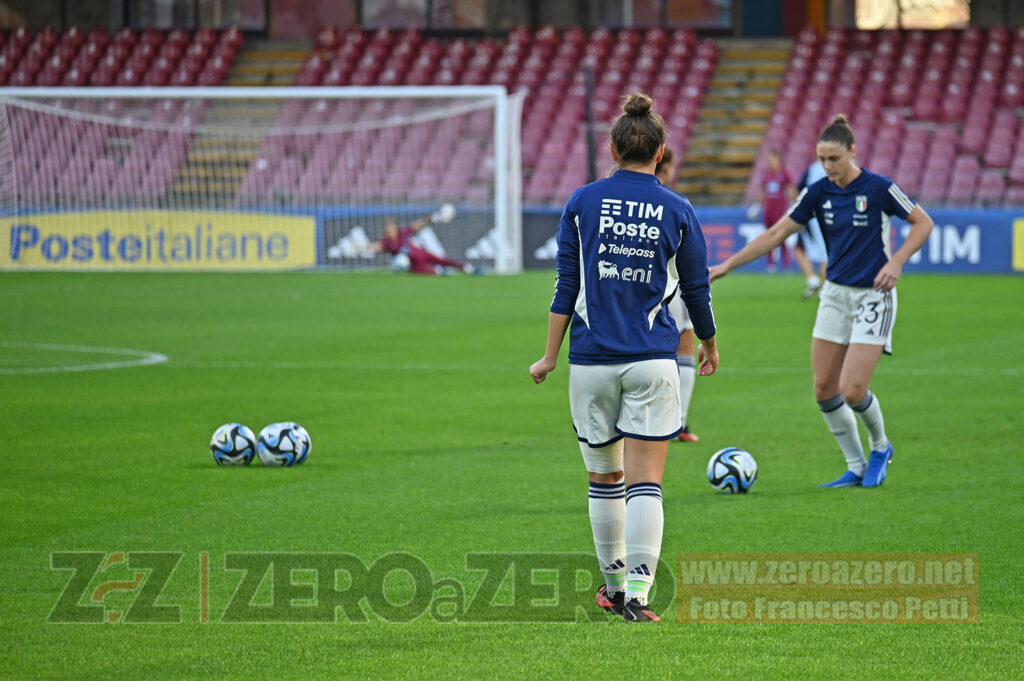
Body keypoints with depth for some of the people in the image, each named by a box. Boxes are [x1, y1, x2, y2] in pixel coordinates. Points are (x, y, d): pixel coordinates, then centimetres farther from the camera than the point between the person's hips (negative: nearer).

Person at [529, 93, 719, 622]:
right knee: (645, 484, -4)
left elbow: (566, 286, -1)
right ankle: (637, 594, -14)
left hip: (591, 360, 1)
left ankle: (614, 586, 25)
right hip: (651, 361, -1)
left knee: (604, 477, 16)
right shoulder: (677, 211, 0)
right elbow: (697, 289, 8)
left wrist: (549, 356, 5)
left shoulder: (582, 202, 0)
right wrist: (709, 345, 25)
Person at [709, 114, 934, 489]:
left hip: (873, 295, -5)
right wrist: (728, 265, -1)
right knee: (824, 388, 0)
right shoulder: (818, 192, -1)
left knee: (852, 390, -13)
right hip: (835, 293, 5)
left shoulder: (878, 188, -14)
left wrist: (896, 262, -18)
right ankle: (856, 468, 15)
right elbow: (776, 234, 3)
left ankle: (880, 447, 17)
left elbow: (923, 223, -5)